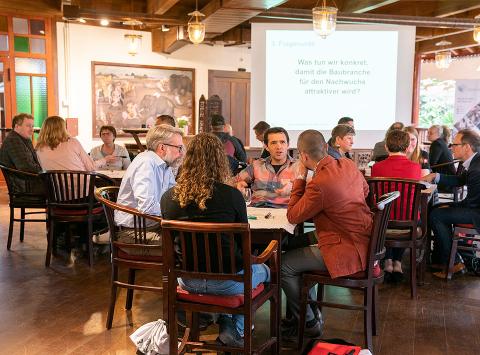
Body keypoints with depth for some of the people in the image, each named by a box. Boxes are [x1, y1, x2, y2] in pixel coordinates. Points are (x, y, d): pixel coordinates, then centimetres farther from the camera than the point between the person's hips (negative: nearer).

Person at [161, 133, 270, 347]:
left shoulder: (169, 197, -8)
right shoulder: (232, 195, -18)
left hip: (187, 280, 4)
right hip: (226, 282, -4)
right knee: (264, 271, 28)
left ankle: (226, 324, 29)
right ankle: (234, 330, 21)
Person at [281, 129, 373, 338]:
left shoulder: (319, 184, -26)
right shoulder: (348, 165, 1)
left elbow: (292, 217, -12)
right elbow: (365, 191, 22)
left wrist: (300, 177, -10)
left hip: (347, 251, -10)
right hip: (363, 241, 10)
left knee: (284, 265, -3)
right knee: (299, 247, 22)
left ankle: (308, 323, 13)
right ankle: (310, 311, 31)